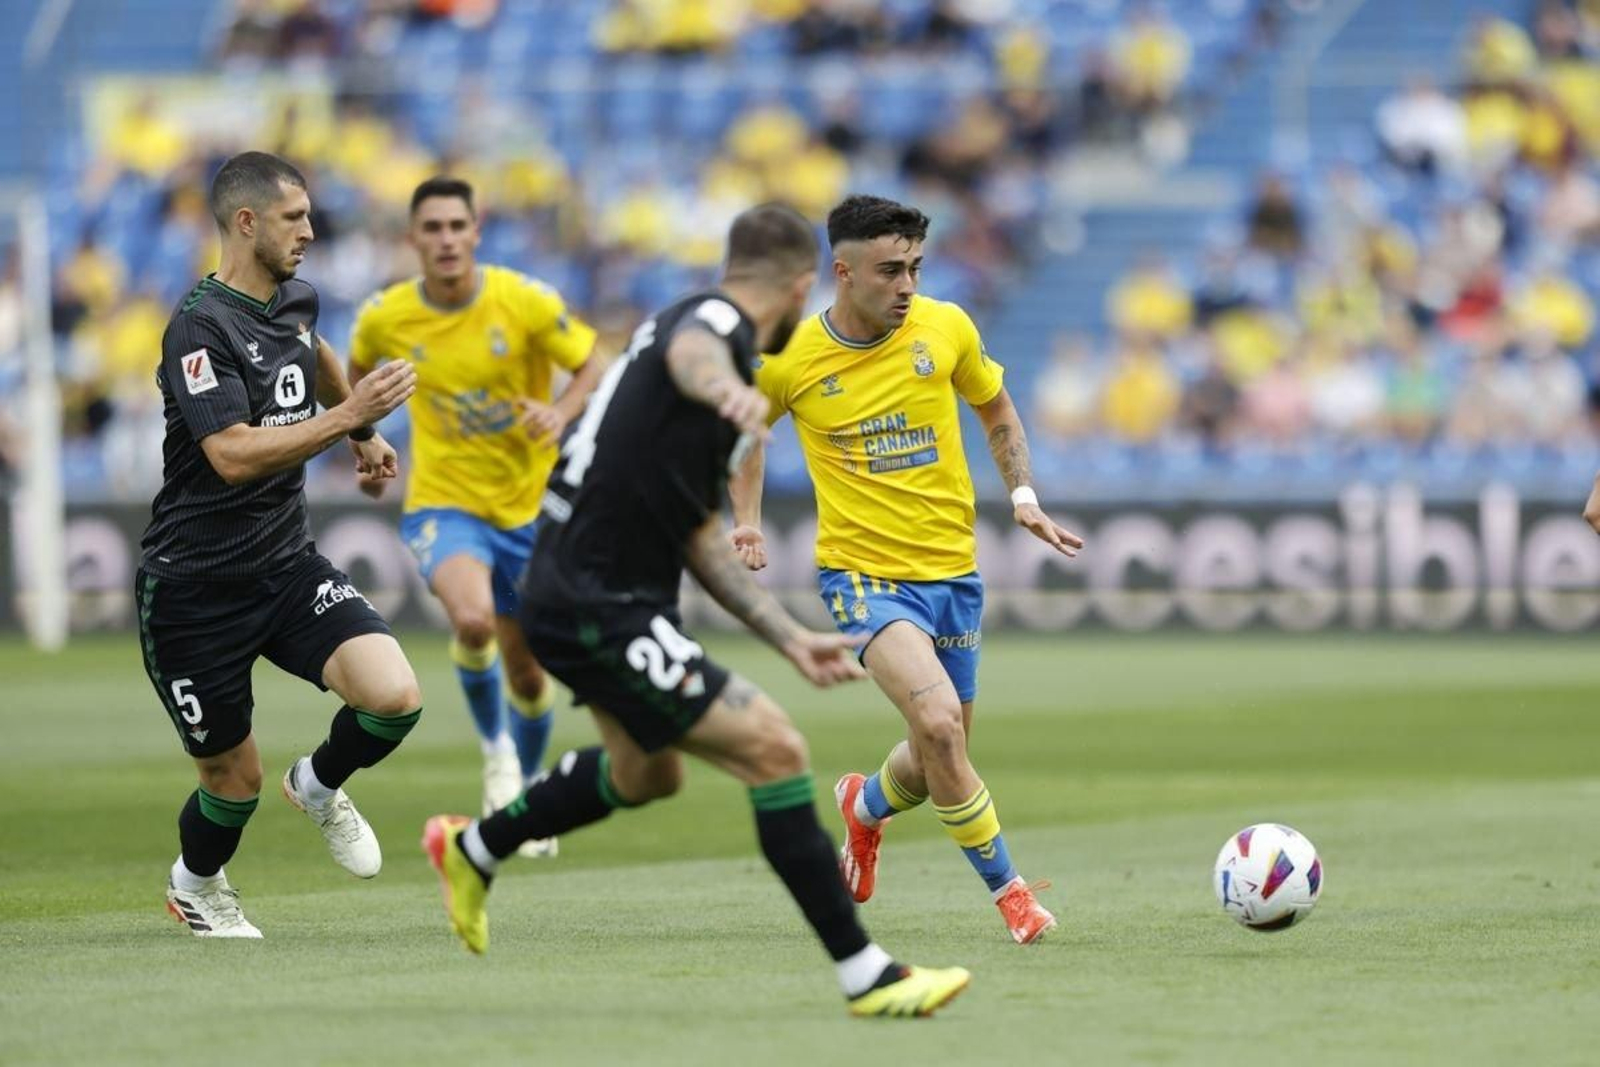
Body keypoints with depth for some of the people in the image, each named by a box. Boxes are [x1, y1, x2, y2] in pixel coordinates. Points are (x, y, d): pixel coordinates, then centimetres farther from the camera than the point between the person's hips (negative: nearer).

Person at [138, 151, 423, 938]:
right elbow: (234, 455, -30)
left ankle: (320, 787, 16)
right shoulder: (201, 327, -19)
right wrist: (349, 416, -31)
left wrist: (363, 434, 42)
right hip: (195, 586, -6)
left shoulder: (295, 300, 5)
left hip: (285, 564, 6)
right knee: (233, 779, 5)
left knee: (394, 696, -17)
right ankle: (195, 887, 39)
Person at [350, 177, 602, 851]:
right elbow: (360, 371, 14)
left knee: (527, 670, 11)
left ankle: (528, 790, 38)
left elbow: (593, 365, -5)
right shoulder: (385, 317, -8)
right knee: (474, 620, -31)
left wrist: (560, 414, -23)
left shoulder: (526, 301, -13)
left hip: (529, 507, 1)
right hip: (443, 503, -1)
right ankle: (495, 748, -4)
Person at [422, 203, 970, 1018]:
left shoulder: (719, 328, 17)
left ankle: (470, 851, 52)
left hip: (578, 596, 11)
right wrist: (727, 388, -66)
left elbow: (698, 537, 20)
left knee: (647, 774, 32)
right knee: (774, 749, -16)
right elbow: (687, 351, -42)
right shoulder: (715, 323, -12)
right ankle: (867, 977, -15)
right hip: (598, 608, -11)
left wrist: (791, 638, 17)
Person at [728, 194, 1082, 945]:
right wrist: (747, 520, 2)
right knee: (938, 721, -26)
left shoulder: (945, 328, -5)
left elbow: (996, 411, 14)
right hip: (863, 572, -4)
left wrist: (1022, 496, 2)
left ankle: (865, 805, 50)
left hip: (952, 570, 4)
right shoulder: (790, 359, -9)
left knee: (940, 759, 14)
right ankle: (1007, 890, -11)